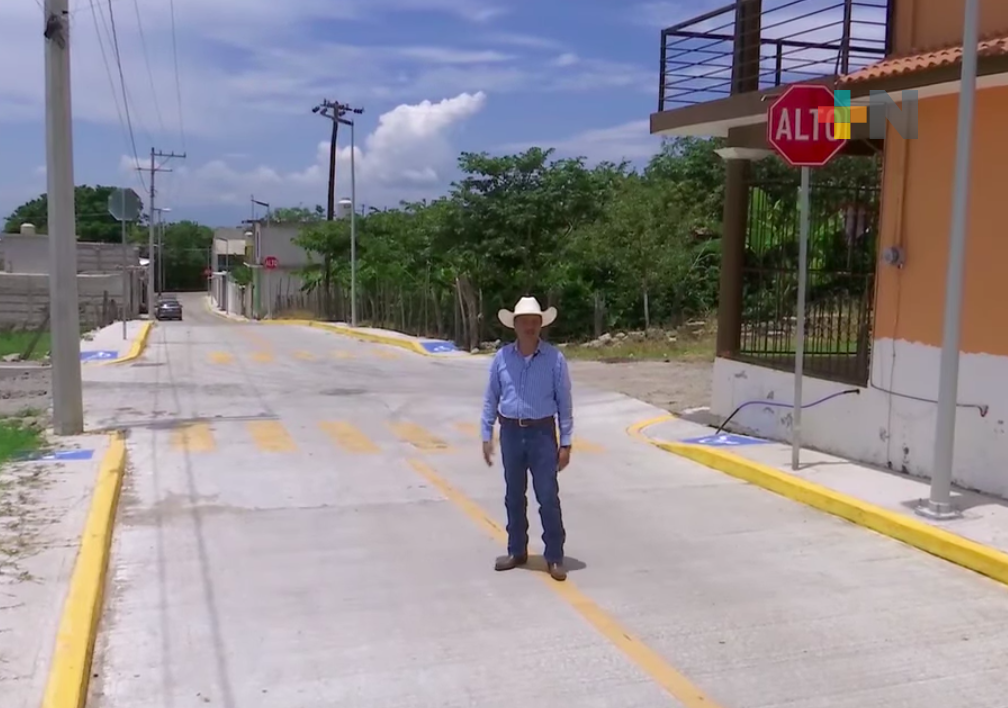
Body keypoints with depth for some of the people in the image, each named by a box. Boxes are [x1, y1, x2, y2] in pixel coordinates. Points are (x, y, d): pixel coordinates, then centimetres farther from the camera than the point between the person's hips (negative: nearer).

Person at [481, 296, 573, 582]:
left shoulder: (554, 358, -6)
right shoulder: (502, 357, 1)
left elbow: (564, 402, -3)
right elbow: (491, 398, 7)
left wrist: (566, 443, -5)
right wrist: (486, 436, 5)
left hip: (542, 433, -3)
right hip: (510, 433, 3)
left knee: (548, 497, -3)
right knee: (514, 496, 13)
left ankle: (554, 557, 6)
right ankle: (517, 551, 26)